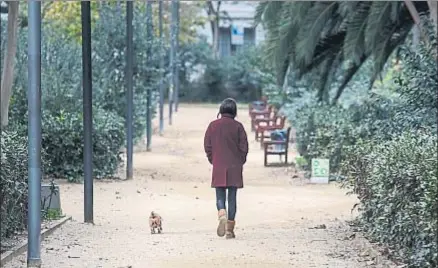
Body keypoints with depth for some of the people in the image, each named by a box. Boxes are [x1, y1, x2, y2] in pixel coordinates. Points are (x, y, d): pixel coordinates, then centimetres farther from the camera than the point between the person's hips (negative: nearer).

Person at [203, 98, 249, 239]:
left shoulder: (213, 125, -2)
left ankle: (222, 216, -21)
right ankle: (230, 229, 4)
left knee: (220, 196, 9)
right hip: (234, 167, 0)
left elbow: (207, 146, 2)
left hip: (218, 166, 1)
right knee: (232, 197, 5)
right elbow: (244, 147, -3)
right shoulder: (237, 126, -5)